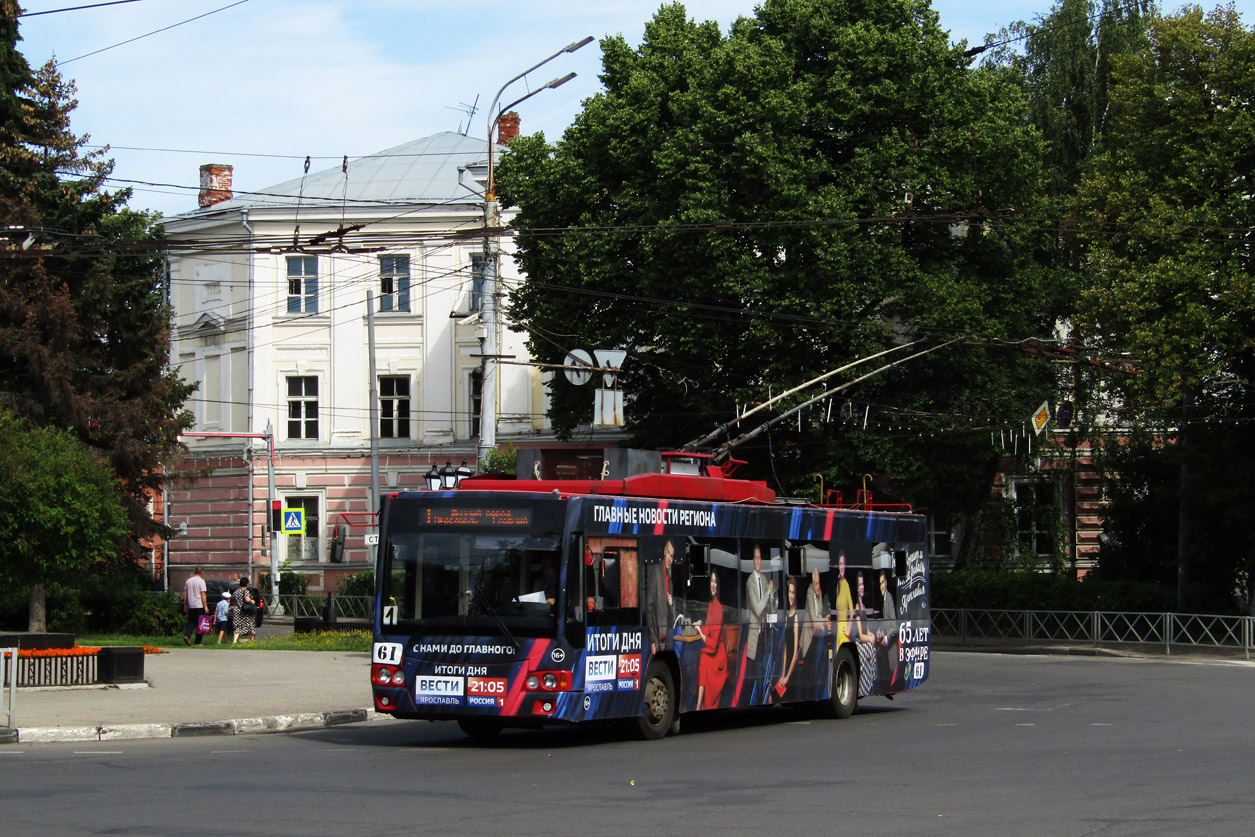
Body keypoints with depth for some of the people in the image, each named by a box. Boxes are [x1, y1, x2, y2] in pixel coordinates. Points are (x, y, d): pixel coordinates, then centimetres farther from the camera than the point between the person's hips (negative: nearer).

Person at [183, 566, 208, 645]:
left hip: (191, 606, 5)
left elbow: (185, 594, 11)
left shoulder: (188, 581, 9)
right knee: (200, 623, 2)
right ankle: (198, 642, 3)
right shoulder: (201, 581, -8)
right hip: (199, 606, -5)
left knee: (191, 622, 13)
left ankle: (187, 635, -10)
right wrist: (206, 606, -9)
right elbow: (203, 594, -11)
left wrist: (185, 605, 18)